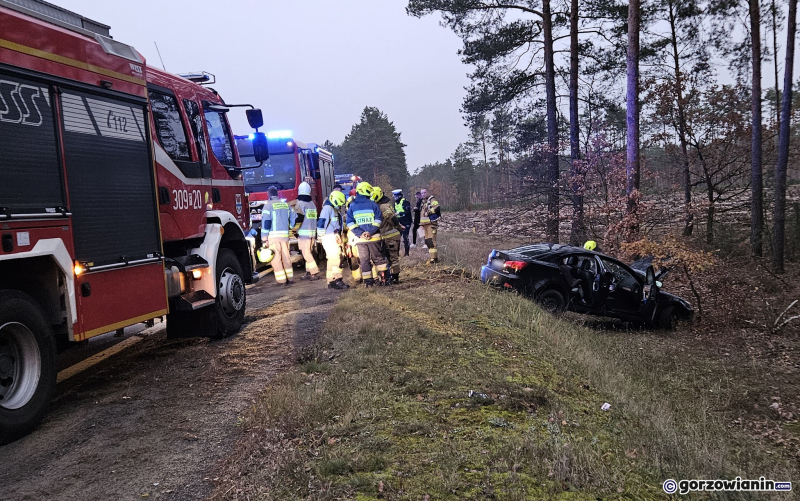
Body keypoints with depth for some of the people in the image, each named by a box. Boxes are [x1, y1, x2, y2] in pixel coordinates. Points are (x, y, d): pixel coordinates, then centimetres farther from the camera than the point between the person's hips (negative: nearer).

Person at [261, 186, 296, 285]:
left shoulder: (268, 205, -5)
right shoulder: (286, 204, 11)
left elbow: (265, 221, -10)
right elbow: (293, 218, 13)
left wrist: (264, 238, -9)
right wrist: (290, 227, 27)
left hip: (273, 235, -5)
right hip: (285, 235, 5)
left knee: (276, 257, -1)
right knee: (286, 256, 12)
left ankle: (282, 280, -2)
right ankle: (290, 278, 15)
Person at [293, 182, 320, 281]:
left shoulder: (299, 203, -10)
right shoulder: (312, 204, 13)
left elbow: (298, 218, -17)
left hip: (304, 232, -7)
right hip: (313, 232, 7)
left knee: (306, 253, -6)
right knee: (308, 252, 13)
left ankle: (315, 272, -12)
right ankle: (309, 272, 14)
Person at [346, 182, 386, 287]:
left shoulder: (352, 206, 6)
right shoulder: (373, 204, -2)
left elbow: (350, 223, -2)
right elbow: (378, 220, -10)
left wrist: (360, 233, -8)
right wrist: (371, 232, -13)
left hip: (360, 239, 1)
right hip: (374, 237, -1)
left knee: (364, 260, 7)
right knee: (378, 258, 13)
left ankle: (368, 281, 7)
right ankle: (384, 277, 14)